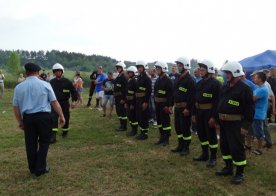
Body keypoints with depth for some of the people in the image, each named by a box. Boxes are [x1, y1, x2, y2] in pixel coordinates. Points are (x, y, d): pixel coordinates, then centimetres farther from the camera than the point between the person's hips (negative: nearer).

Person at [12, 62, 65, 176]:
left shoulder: (19, 87, 5)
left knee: (30, 143, 14)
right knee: (44, 142, 11)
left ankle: (32, 168, 26)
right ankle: (40, 169, 13)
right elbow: (54, 102, -5)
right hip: (43, 116, -2)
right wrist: (61, 116, 3)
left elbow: (16, 107, 7)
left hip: (27, 118, 3)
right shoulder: (45, 85, -3)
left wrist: (20, 122, 18)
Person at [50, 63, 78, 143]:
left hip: (65, 103, -1)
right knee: (53, 119, -12)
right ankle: (53, 136, -14)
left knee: (65, 118, 10)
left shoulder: (67, 82, -3)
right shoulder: (51, 82, 4)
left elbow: (73, 91, -2)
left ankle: (65, 132, 32)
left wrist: (74, 101, -11)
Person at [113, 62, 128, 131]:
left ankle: (124, 127, 5)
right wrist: (115, 97, 18)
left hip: (121, 97, -10)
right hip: (117, 97, 10)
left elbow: (125, 89, -20)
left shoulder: (124, 77, -15)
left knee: (122, 112, -3)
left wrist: (123, 99, -22)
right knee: (118, 112, 15)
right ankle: (121, 125, 25)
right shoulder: (118, 76, 15)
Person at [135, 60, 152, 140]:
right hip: (138, 100, 8)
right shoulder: (139, 77, 13)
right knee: (138, 117, 12)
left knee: (144, 117, -2)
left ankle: (145, 134, 8)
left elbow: (149, 91, -18)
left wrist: (146, 102, -20)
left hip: (143, 101, -8)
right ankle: (142, 132, 23)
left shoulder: (147, 78, -13)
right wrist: (136, 100, 14)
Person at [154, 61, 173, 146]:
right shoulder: (158, 80, 12)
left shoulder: (168, 80, -13)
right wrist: (155, 103, 15)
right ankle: (162, 137, 25)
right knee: (159, 121, 14)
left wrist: (170, 105, -22)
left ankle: (166, 139, 9)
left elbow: (171, 94, -18)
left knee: (165, 122, 0)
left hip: (164, 105, -8)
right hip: (157, 104, 8)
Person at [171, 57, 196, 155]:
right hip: (177, 107, 9)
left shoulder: (190, 80, -15)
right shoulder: (179, 78, 13)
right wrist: (173, 104, 16)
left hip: (185, 108, -9)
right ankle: (180, 145, 29)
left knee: (185, 128, 0)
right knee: (177, 127, 15)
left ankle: (186, 148, 13)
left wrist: (188, 108, -22)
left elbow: (192, 96, -20)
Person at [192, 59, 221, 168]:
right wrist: (194, 113, 13)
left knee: (211, 135, 1)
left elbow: (217, 101, -18)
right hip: (199, 112, 8)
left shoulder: (215, 83, -13)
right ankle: (205, 154, 31)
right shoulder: (200, 83, 12)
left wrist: (213, 117, -22)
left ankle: (213, 158, 13)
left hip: (209, 113, -8)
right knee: (201, 134, 16)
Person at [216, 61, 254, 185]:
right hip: (223, 123, 8)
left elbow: (249, 109, -14)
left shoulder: (244, 89, -13)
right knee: (224, 146, 16)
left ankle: (240, 173, 11)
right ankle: (228, 168, 32)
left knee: (236, 148, -2)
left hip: (235, 124, -8)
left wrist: (245, 126, -18)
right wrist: (217, 119, 16)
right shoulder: (225, 87, 11)